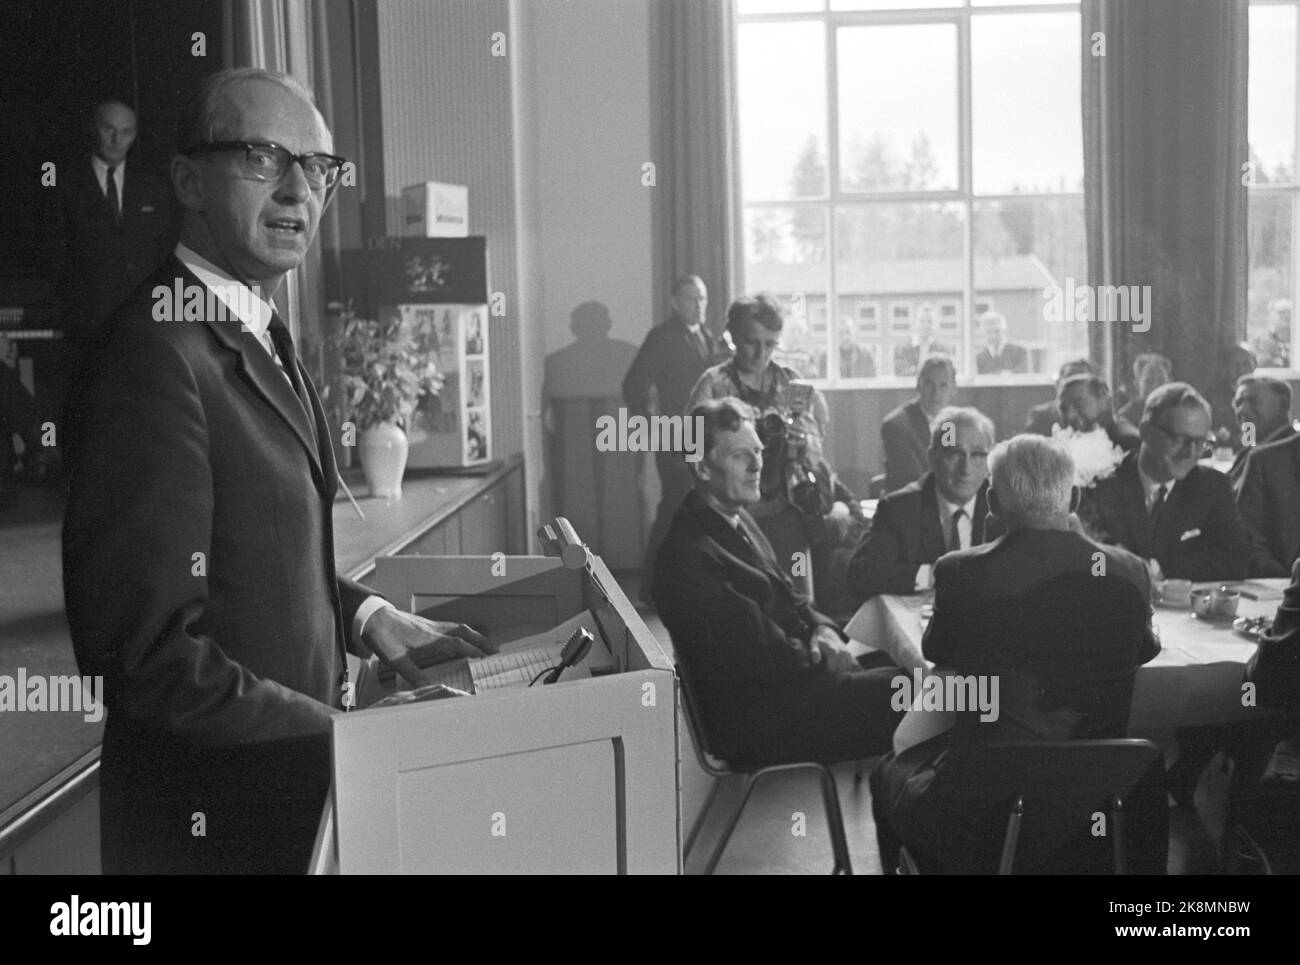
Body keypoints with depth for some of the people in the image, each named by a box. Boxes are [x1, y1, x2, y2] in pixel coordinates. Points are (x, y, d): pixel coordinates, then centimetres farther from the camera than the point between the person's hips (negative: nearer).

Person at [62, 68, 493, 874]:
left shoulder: (263, 335, 9)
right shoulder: (155, 353, -22)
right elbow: (150, 651, -24)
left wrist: (366, 618, 2)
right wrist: (349, 737, -23)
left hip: (295, 780, 9)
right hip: (213, 818, -9)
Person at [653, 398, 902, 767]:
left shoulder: (738, 519, 11)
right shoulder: (688, 555, -22)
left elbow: (787, 597, 19)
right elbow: (761, 657, -22)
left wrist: (823, 629, -2)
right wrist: (828, 657, -7)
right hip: (754, 723, -10)